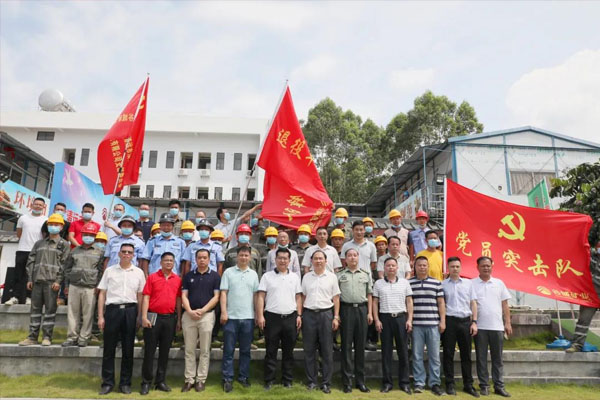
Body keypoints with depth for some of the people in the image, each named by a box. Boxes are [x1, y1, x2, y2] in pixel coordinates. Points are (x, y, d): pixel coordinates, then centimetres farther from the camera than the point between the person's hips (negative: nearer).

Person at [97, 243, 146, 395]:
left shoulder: (138, 272, 7)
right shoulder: (109, 270, 6)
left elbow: (140, 296, 8)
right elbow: (102, 294, 5)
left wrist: (139, 317, 2)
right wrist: (100, 316, -1)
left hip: (130, 311, 1)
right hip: (112, 309, 0)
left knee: (128, 349, 6)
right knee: (109, 348, 4)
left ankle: (125, 383, 17)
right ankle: (107, 383, 16)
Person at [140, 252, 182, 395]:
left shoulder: (178, 280, 6)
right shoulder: (152, 277, 1)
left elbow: (178, 300, 8)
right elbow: (146, 298, -3)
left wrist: (179, 319, 5)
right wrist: (144, 317, -11)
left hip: (170, 319, 2)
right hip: (153, 317, -2)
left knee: (165, 351, 9)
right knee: (149, 350, 3)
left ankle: (160, 381, 20)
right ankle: (146, 382, 14)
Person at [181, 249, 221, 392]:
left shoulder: (215, 276, 2)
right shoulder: (188, 275, 8)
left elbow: (216, 297, -3)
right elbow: (184, 295, 4)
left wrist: (202, 310, -13)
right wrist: (189, 311, -12)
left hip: (207, 315, -2)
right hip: (189, 316, 2)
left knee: (204, 350, 4)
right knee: (189, 350, 7)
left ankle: (201, 379, 13)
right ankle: (189, 379, 16)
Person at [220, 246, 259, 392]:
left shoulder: (253, 274, 8)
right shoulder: (228, 272, 1)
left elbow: (256, 295, 9)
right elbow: (223, 293, -2)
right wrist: (223, 312, -10)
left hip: (248, 317, 2)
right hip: (231, 316, -2)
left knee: (245, 350, 10)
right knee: (228, 350, 4)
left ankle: (243, 377, 22)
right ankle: (227, 379, 12)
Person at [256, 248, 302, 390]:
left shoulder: (295, 277, 9)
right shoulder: (267, 276, 2)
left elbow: (298, 297, 10)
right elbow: (260, 297, -1)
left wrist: (299, 315, 3)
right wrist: (260, 316, -8)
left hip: (290, 318, 2)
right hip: (272, 317, -2)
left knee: (288, 351, 10)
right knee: (271, 351, 5)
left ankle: (287, 380, 21)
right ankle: (269, 380, 16)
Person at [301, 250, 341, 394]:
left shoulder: (331, 277, 3)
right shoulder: (306, 277, 8)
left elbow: (336, 298, 4)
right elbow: (302, 297, 11)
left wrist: (336, 317, -3)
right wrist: (300, 315, 4)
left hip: (326, 314, -1)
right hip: (309, 314, 2)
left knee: (327, 350, 3)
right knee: (309, 350, 6)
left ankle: (326, 383, 12)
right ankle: (311, 381, 18)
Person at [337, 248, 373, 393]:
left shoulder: (366, 274, 12)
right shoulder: (339, 275, 6)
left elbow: (369, 295, 12)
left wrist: (369, 313, 4)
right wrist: (336, 314, -3)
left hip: (362, 309, 2)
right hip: (346, 309, -2)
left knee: (360, 345, 6)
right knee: (346, 345, 2)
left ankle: (360, 380, 15)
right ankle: (347, 381, 9)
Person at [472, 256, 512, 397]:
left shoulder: (499, 283, 9)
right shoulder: (472, 284, 1)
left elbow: (505, 305, 10)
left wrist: (508, 323, 4)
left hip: (497, 326, 2)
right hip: (480, 327, -2)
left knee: (497, 358, 8)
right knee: (481, 358, 5)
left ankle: (499, 386, 17)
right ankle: (484, 385, 14)